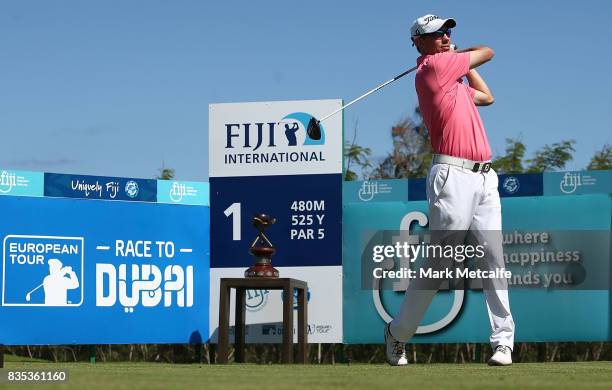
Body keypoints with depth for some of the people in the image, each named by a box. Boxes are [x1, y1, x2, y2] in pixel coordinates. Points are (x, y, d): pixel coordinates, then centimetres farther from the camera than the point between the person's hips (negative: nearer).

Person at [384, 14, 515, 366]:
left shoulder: (452, 75, 22)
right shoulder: (434, 67, -4)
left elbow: (486, 97, 35)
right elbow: (487, 52, 5)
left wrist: (460, 60, 32)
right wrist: (457, 55, 25)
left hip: (485, 177, 9)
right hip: (454, 175, -9)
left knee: (494, 260, 1)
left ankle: (504, 340, 2)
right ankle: (398, 334, 6)